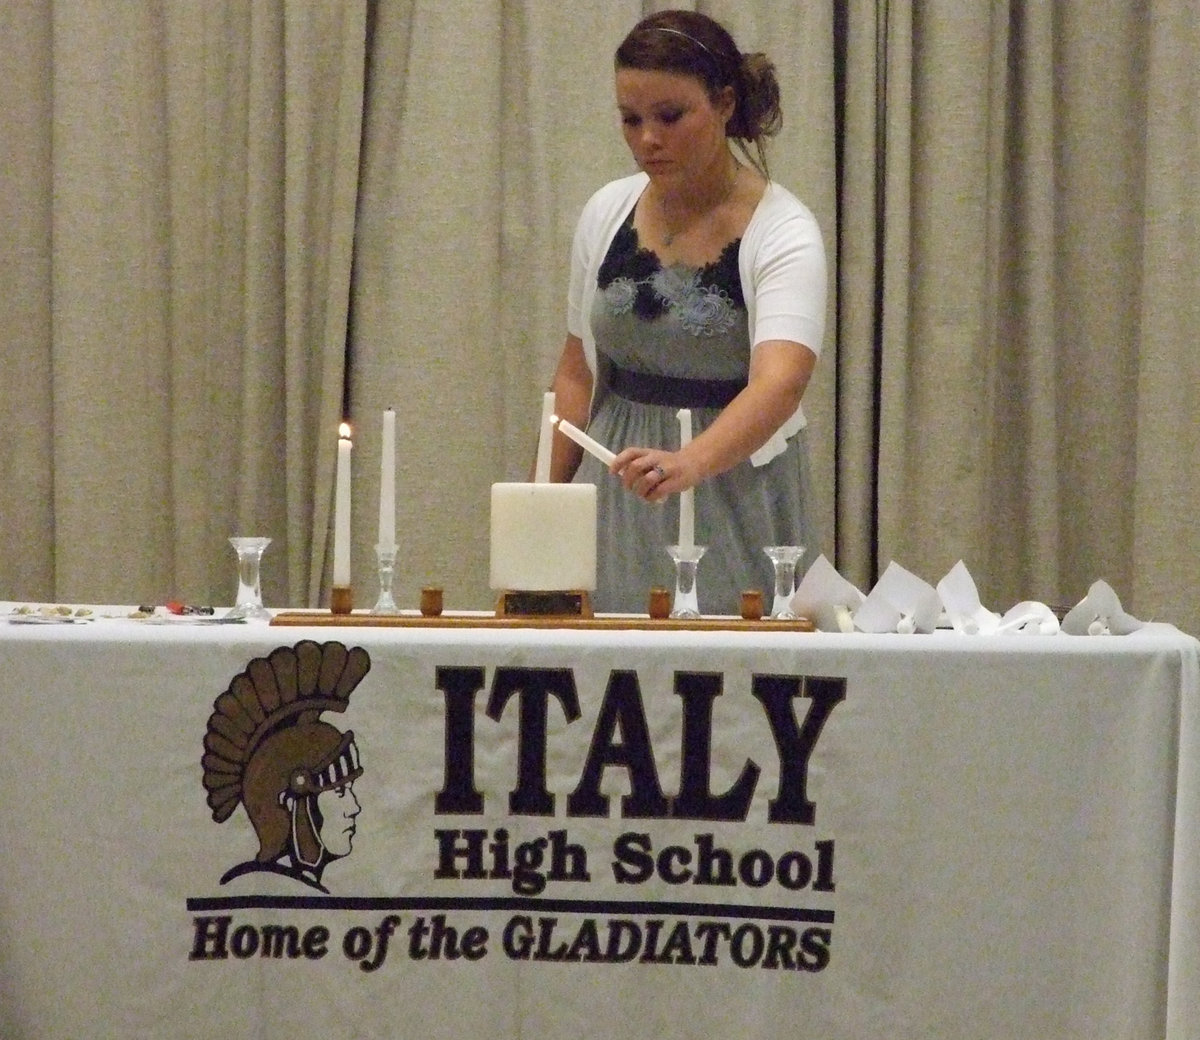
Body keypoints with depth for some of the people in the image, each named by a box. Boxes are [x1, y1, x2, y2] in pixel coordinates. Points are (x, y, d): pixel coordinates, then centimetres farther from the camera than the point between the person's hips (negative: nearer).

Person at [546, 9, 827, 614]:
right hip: (614, 499, 4)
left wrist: (689, 463, -45)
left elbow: (779, 384, -28)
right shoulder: (606, 213, 2)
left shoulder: (784, 231, -13)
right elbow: (577, 372, 11)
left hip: (732, 484, -4)